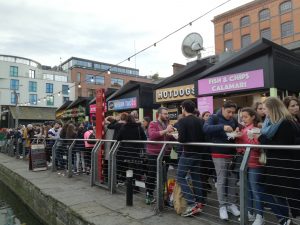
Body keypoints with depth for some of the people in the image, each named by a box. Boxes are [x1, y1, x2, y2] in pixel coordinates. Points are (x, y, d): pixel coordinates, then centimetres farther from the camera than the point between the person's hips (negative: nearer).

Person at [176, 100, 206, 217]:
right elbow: (204, 137, 7)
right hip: (198, 152, 7)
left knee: (180, 177, 3)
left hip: (188, 153, -7)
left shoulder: (183, 121, -13)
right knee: (196, 177, 15)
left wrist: (177, 137, -1)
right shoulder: (200, 121, 6)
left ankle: (192, 204, -3)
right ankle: (199, 203, 19)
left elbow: (181, 139, -21)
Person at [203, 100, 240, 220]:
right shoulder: (214, 118, -6)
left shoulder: (234, 120, 9)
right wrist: (222, 127, -34)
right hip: (219, 154, -5)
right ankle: (222, 206, 12)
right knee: (221, 180, 0)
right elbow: (205, 128, -23)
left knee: (233, 180, 11)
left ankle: (232, 204, 25)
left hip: (232, 153, 5)